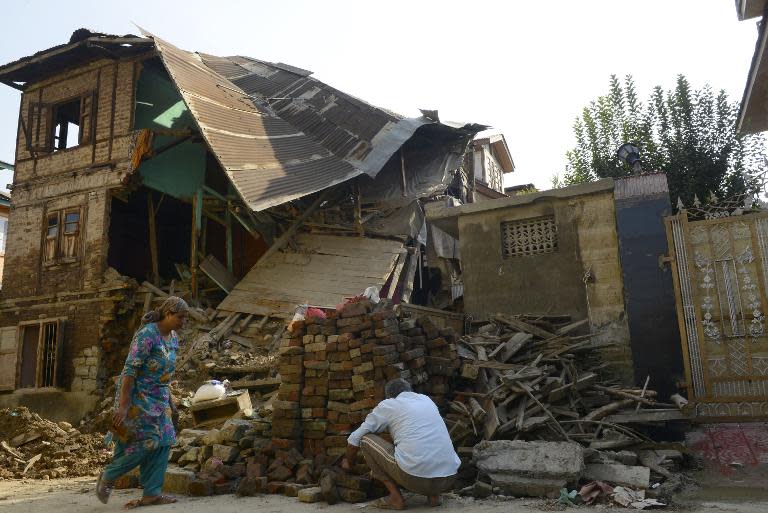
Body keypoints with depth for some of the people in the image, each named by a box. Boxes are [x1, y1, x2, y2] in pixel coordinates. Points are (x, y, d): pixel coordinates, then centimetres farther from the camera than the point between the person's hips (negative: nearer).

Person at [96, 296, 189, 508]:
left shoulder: (173, 338, 6)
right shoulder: (147, 334, -20)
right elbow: (130, 370, -22)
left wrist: (169, 400, 17)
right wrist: (123, 406, -24)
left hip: (158, 398, 8)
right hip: (137, 395, -8)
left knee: (162, 442, 2)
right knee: (147, 441, -7)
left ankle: (151, 493, 9)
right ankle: (107, 477, 15)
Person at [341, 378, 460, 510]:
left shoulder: (388, 404, 9)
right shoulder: (426, 399, 23)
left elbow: (354, 439, 15)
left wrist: (347, 461, 36)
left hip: (416, 478, -6)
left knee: (365, 439, 11)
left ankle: (396, 497, 7)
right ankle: (433, 494, 16)